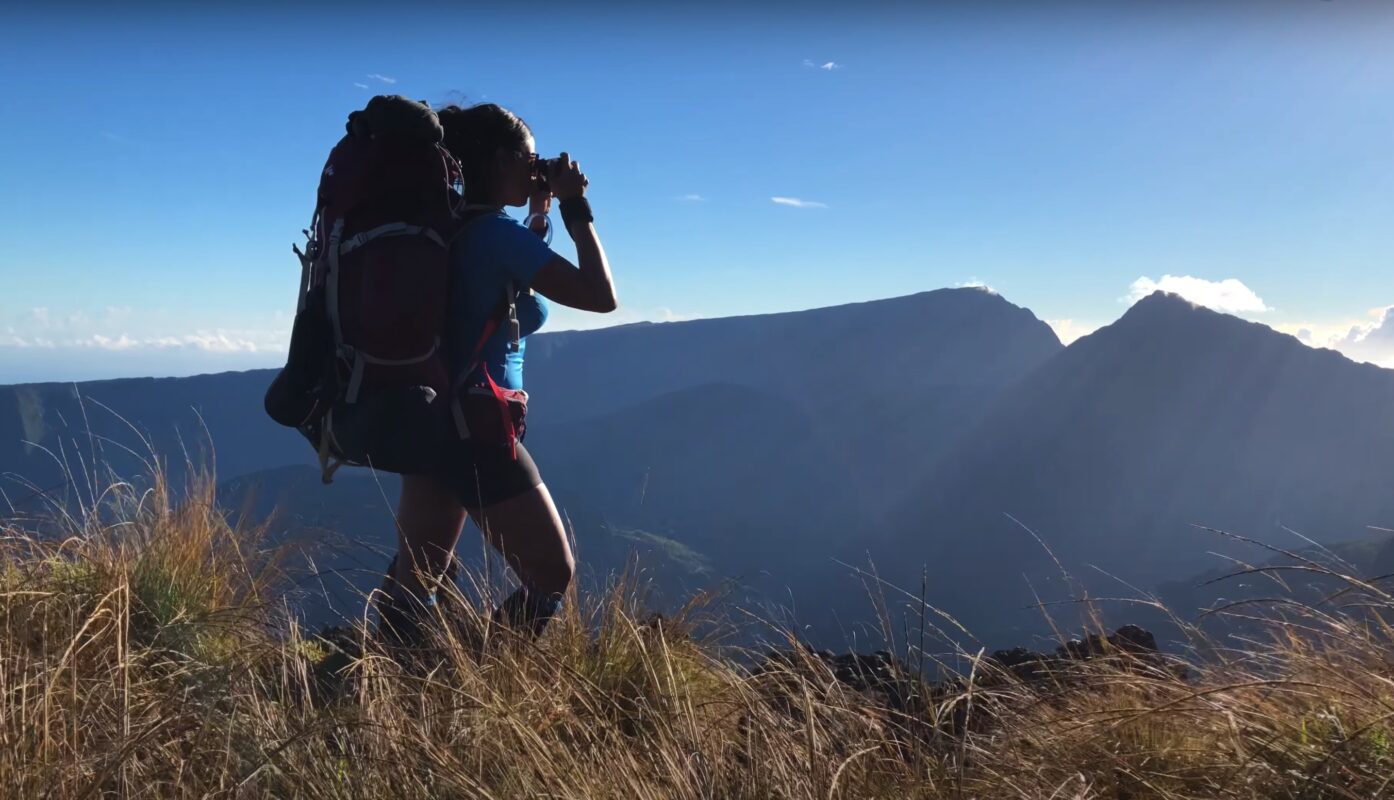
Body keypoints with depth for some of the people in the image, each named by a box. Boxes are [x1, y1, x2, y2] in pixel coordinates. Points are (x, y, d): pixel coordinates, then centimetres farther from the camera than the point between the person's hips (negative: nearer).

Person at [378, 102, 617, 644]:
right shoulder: (498, 232, -16)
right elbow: (602, 295, -17)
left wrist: (539, 217, 17)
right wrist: (575, 207, -8)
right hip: (479, 432, -9)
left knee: (414, 581, 16)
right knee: (553, 575, 6)